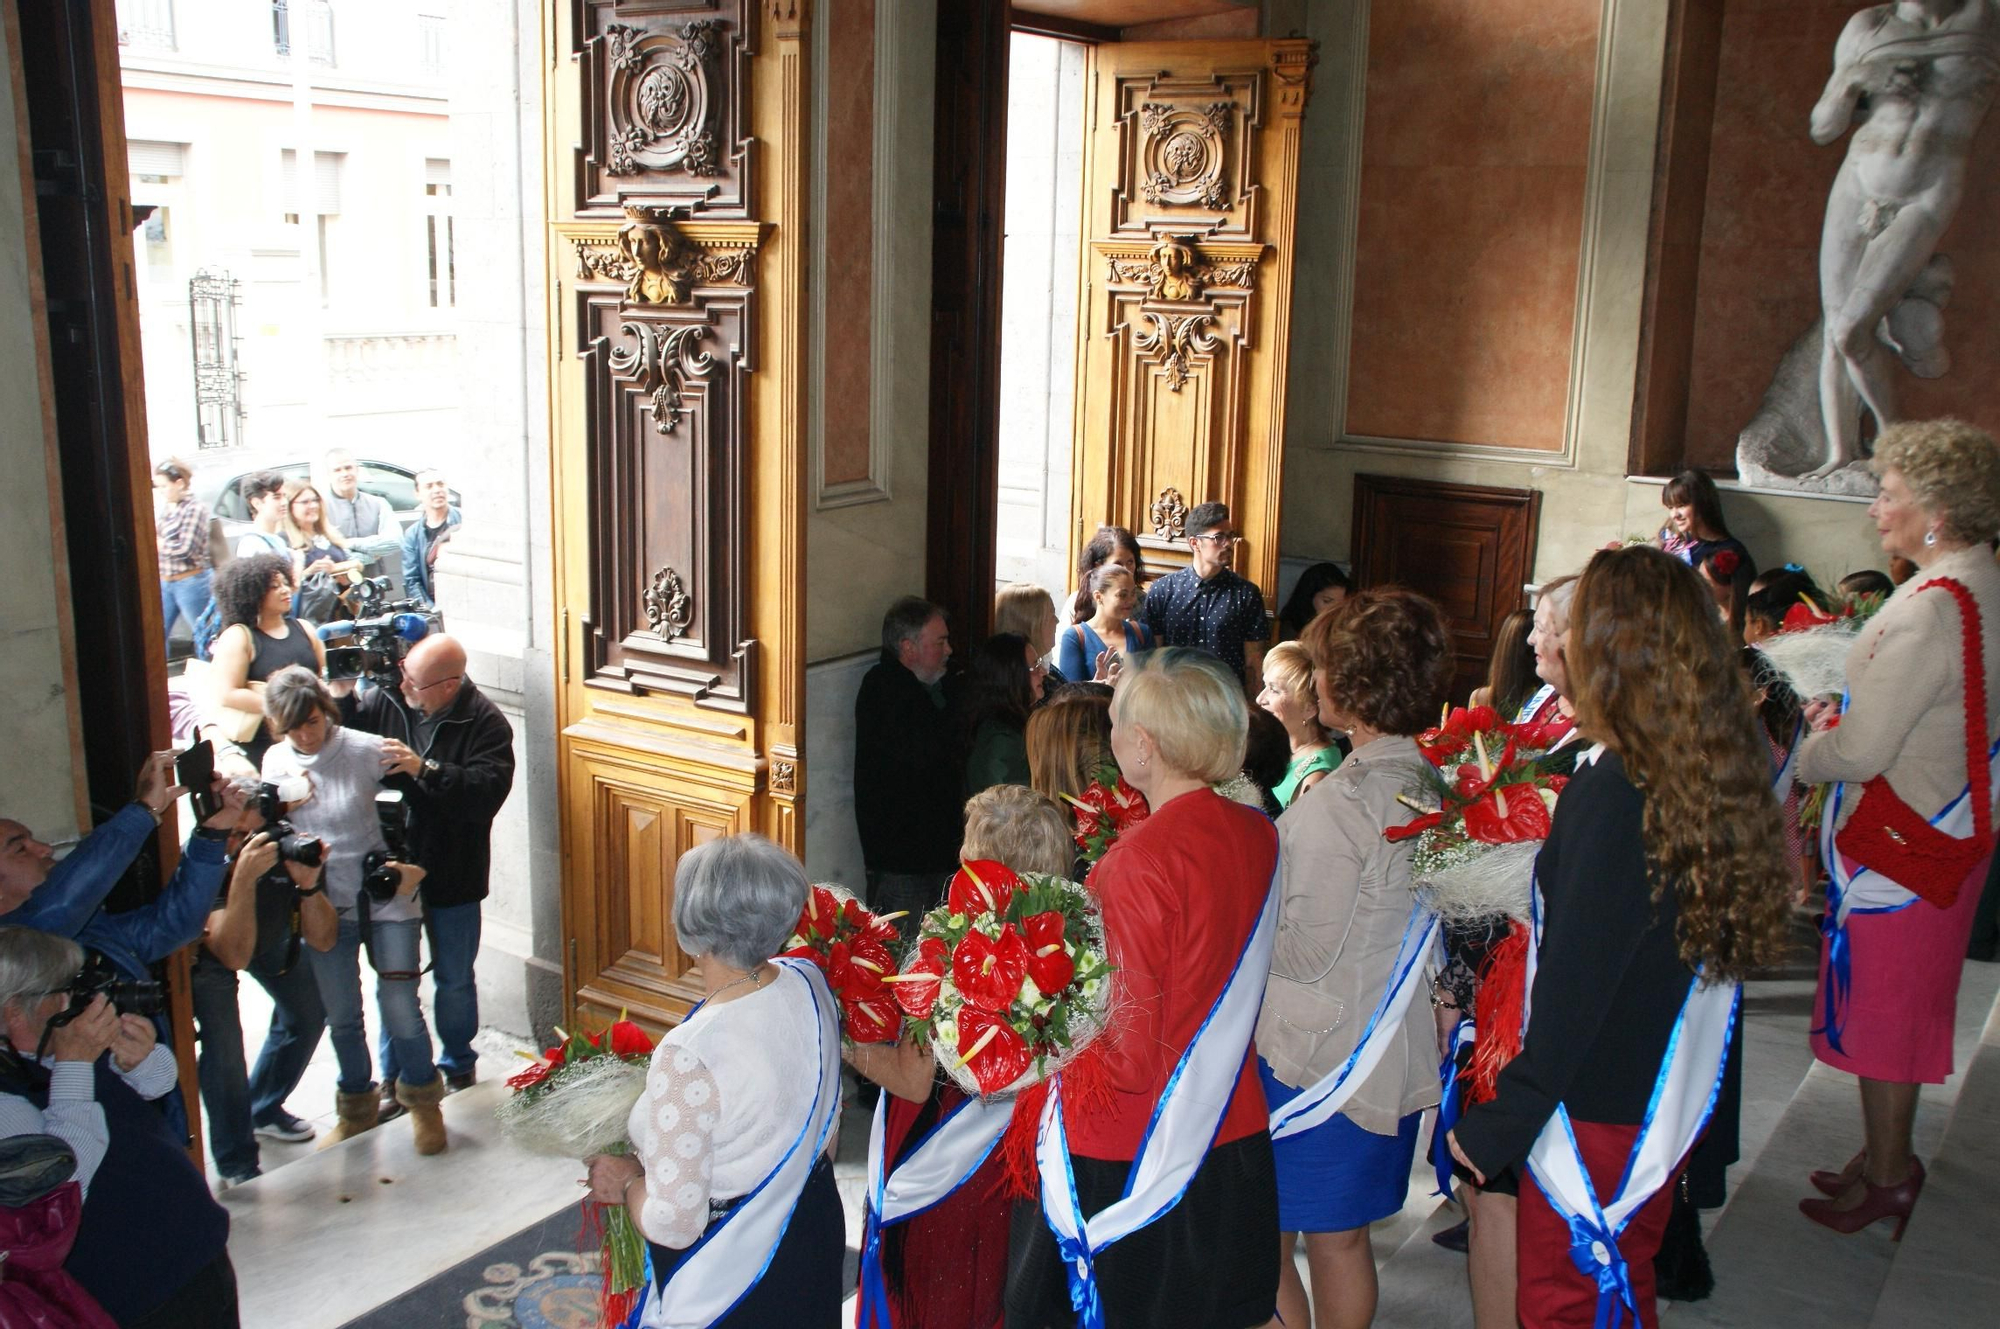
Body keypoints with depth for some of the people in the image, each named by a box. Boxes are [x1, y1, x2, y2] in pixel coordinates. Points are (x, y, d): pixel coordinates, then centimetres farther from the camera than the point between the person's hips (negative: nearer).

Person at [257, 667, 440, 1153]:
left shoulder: (367, 750, -14)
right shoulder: (276, 762, 0)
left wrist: (416, 864, -17)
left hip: (384, 898, -4)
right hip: (324, 907, 4)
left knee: (400, 1006, -4)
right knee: (341, 1016, 11)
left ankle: (424, 1101, 18)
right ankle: (356, 1108, 32)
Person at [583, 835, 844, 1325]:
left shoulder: (689, 1054, -34)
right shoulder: (808, 981, -14)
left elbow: (672, 1225, -27)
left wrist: (626, 1182, -9)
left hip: (727, 1270, -6)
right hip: (815, 1224, 6)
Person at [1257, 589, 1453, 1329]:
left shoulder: (1338, 803, -23)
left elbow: (1304, 952, -19)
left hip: (1315, 1056, -7)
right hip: (1401, 1053, 8)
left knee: (1264, 1246, 7)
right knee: (1342, 1238, 21)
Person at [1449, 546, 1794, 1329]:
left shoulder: (1613, 792, -25)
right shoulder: (1721, 779, 0)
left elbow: (1573, 982, -24)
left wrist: (1501, 1122, -16)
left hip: (1594, 1108, -8)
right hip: (1670, 1100, 8)